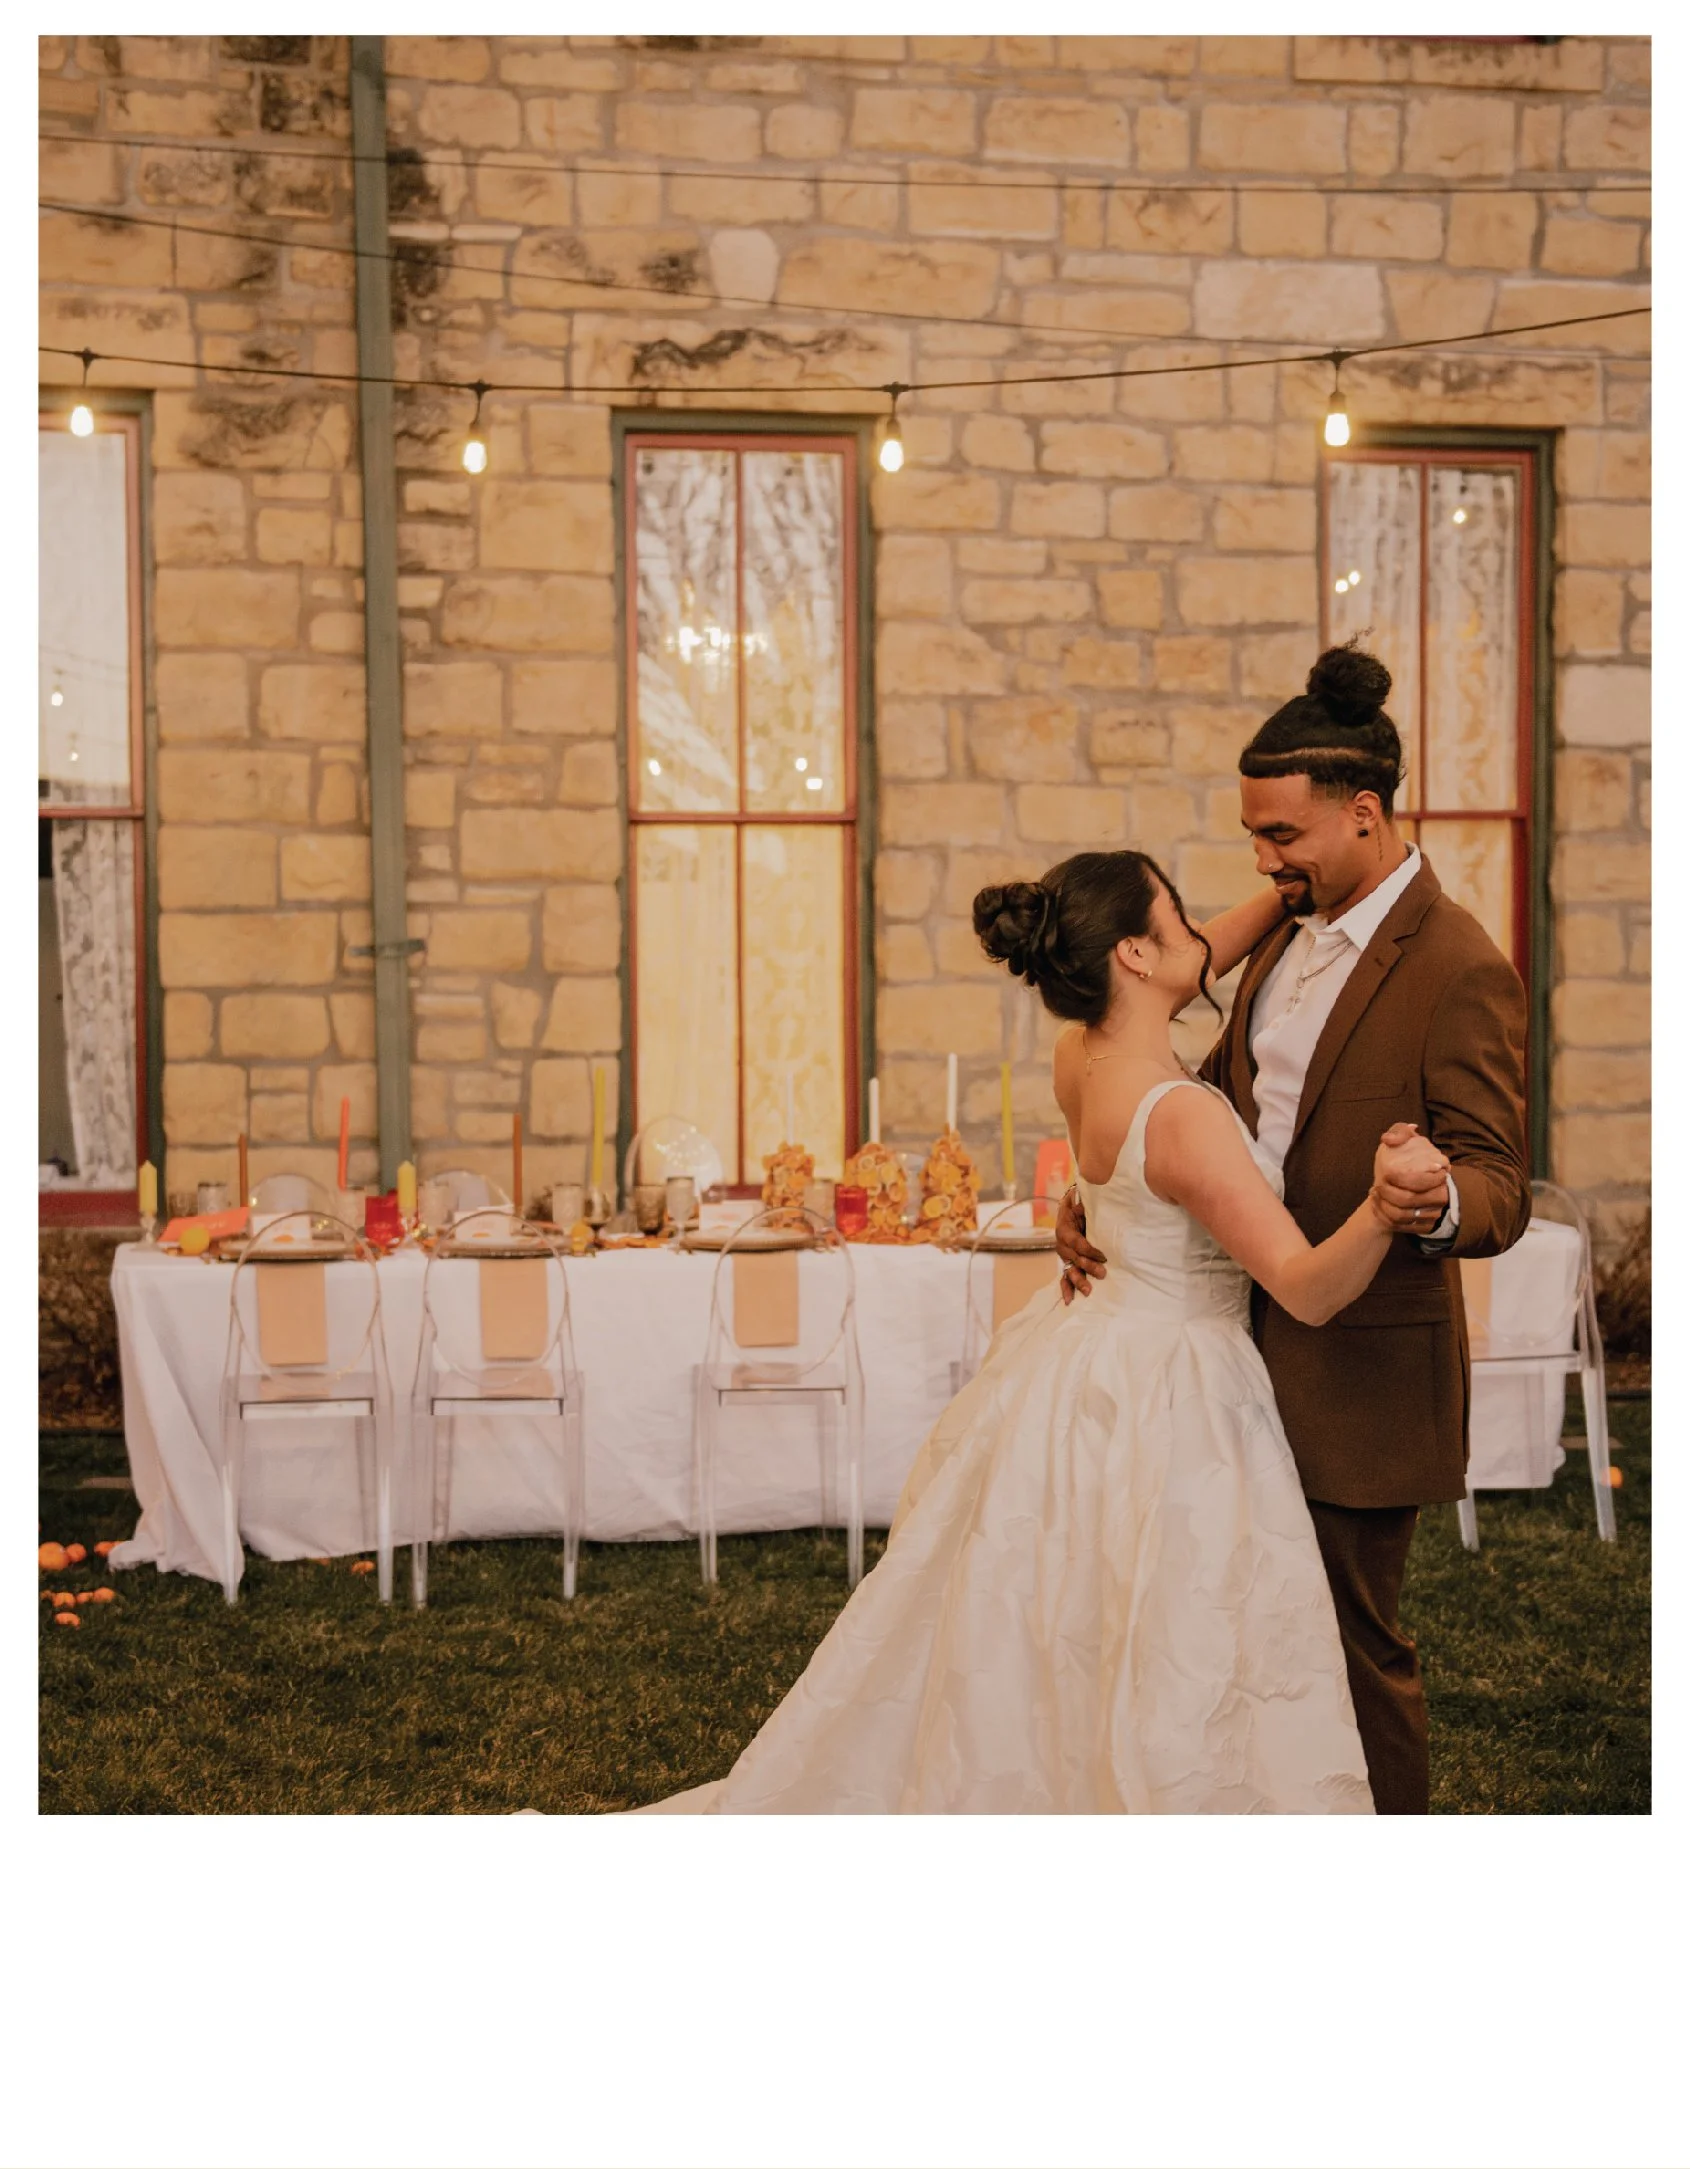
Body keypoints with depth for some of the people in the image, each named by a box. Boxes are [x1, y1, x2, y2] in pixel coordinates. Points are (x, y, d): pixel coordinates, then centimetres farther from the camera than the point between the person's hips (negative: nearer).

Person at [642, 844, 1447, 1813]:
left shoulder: (1081, 1054, -2)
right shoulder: (1183, 1116, -26)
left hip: (1086, 1365, 9)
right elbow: (1308, 1289, -29)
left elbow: (1189, 972, 19)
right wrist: (1382, 1207, -47)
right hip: (1167, 1407, -9)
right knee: (1165, 1701, 5)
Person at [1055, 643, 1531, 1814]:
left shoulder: (1461, 972, -18)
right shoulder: (1290, 935, 8)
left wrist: (1435, 1203, -44)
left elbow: (1501, 1186, -20)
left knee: (1355, 1639, 5)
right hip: (1257, 1336, 8)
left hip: (1362, 1366, -8)